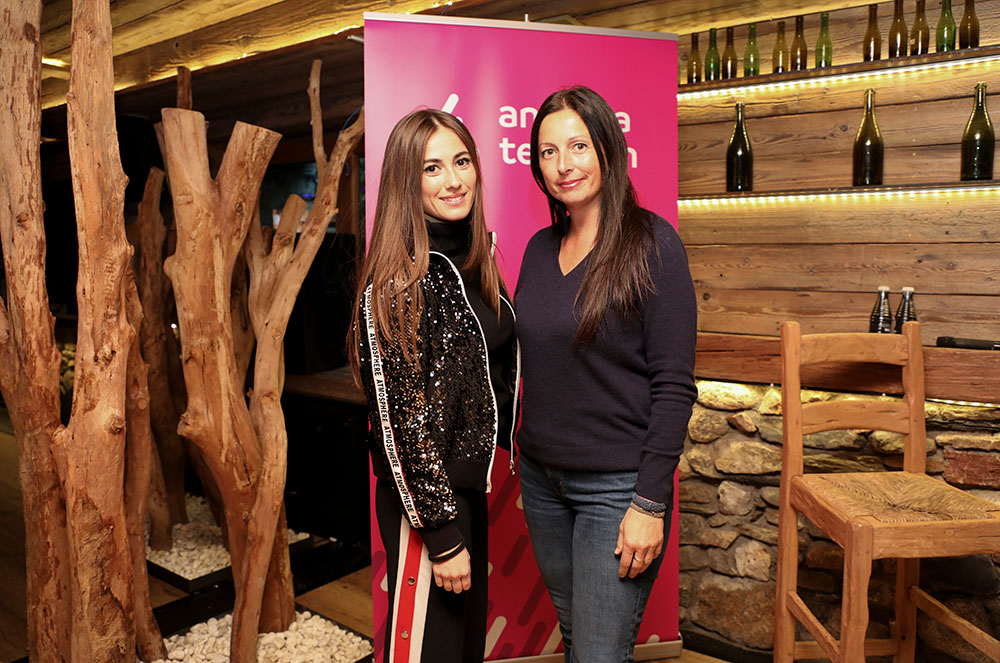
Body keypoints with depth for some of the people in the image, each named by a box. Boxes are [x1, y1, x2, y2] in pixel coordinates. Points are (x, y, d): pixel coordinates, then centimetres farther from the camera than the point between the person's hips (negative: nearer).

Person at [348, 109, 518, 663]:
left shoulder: (471, 259, 5)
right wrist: (443, 534, -17)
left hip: (466, 487, 8)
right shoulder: (401, 280, -20)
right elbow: (404, 419, -20)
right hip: (423, 498, -8)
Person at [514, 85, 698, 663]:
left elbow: (674, 386, -14)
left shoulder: (651, 242, -12)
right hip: (540, 475, 6)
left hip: (617, 485, -5)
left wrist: (651, 504, -16)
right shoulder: (541, 247, 6)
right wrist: (519, 453, 7)